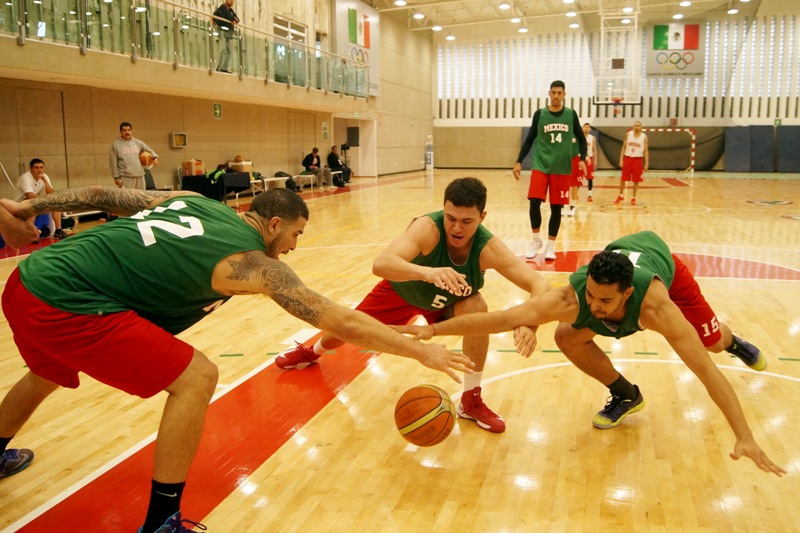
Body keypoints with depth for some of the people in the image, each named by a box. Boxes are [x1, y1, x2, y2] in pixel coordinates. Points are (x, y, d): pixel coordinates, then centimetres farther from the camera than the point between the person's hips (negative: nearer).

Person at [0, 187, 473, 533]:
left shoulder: (192, 200, 11)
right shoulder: (253, 261, -9)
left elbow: (105, 196, 16)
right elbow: (343, 321, -11)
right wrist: (421, 350, -5)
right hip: (66, 304, -9)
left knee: (46, 375, 37)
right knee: (196, 378, -6)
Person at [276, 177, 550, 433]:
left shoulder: (488, 248, -35)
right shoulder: (428, 228, -42)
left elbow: (538, 284, -40)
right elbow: (380, 264, -58)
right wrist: (427, 272, -76)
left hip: (445, 301, 1)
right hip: (402, 289, -1)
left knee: (476, 307, -29)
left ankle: (471, 401, -10)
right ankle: (313, 351, 53)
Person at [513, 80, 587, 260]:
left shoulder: (571, 114, 4)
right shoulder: (539, 114, 2)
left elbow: (581, 139, 10)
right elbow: (529, 139, 8)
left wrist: (582, 159, -5)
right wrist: (519, 161, 2)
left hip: (562, 168, 1)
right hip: (540, 165, -1)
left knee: (556, 207, 3)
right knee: (534, 202, -14)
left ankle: (551, 246, 14)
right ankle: (536, 240, 6)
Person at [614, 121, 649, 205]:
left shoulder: (644, 137, -1)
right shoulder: (628, 134, 3)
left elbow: (646, 150, 1)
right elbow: (624, 147, 6)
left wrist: (647, 163, -6)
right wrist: (621, 159, -3)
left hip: (637, 160, -1)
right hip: (627, 158, 1)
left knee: (636, 180, 2)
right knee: (623, 178, 4)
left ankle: (633, 198, 13)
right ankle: (621, 195, 21)